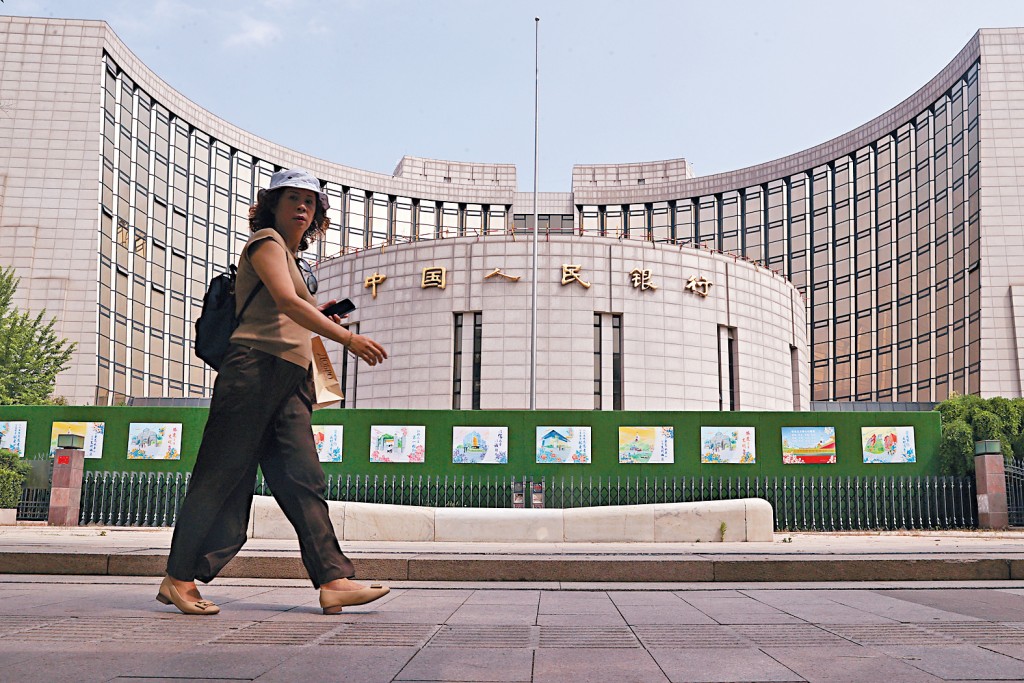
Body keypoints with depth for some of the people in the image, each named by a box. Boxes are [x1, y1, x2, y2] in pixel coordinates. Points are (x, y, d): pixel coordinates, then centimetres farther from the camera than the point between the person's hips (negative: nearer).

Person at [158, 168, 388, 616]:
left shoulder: (295, 259, 29)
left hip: (291, 379, 8)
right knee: (223, 473, -4)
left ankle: (333, 581, -6)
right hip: (257, 365, -8)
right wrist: (346, 337, -22)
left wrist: (319, 315, 18)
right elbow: (286, 302, -15)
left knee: (303, 478, -1)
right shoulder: (266, 240, 2)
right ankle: (178, 578, 6)